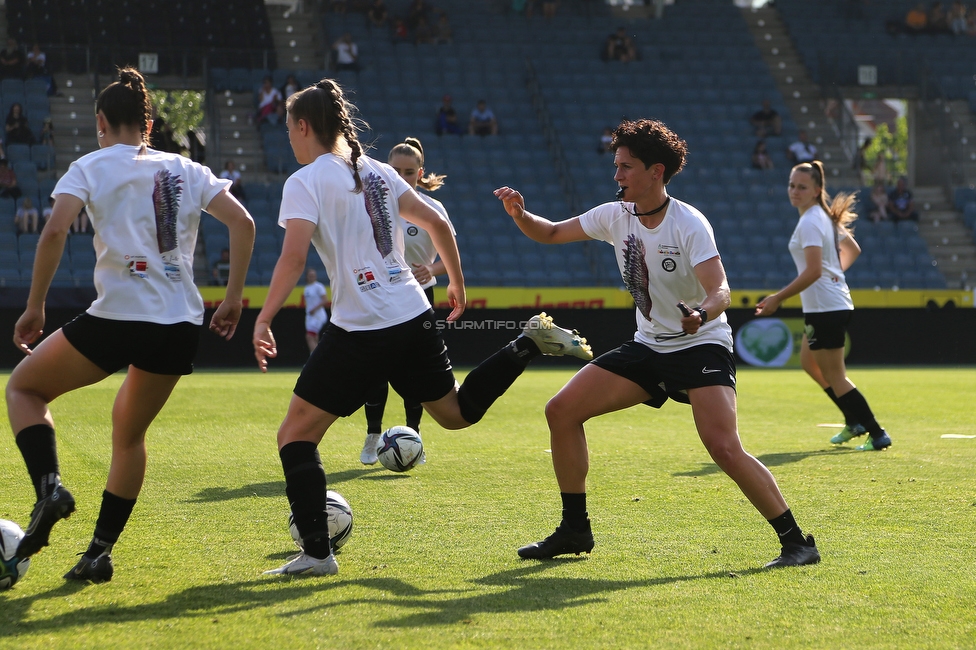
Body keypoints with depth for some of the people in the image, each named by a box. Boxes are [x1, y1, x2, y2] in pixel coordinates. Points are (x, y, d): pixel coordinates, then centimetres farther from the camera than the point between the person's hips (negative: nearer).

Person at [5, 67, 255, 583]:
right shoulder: (185, 170, 14)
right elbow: (242, 222, 4)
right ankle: (100, 551, 18)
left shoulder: (90, 167, 3)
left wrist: (34, 307, -5)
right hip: (180, 327, 4)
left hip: (116, 318, -4)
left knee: (24, 386, 19)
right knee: (129, 433, 24)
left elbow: (54, 232, -12)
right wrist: (233, 299, 8)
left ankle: (49, 487, -4)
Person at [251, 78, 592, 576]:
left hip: (361, 331, -7)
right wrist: (456, 284, 26)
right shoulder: (378, 172, 13)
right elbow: (437, 223, 15)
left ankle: (316, 552, -5)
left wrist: (264, 319, -21)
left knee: (295, 436, 2)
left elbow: (293, 258, -20)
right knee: (457, 412, 28)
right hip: (414, 317, 7)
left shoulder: (305, 182, -7)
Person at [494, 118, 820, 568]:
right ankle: (574, 531, 9)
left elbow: (720, 291, -29)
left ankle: (796, 541, -14)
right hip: (647, 347, 7)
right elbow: (551, 234, 9)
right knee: (561, 411, -3)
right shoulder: (616, 216, 0)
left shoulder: (688, 224, -19)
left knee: (724, 448, -26)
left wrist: (701, 315, -51)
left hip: (701, 346, -7)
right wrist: (521, 216, -12)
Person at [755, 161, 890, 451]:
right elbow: (852, 249, 23)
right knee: (809, 362, 25)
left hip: (825, 308, -10)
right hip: (832, 304, 10)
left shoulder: (810, 222, -18)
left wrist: (778, 299, -24)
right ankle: (854, 421, 30)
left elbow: (813, 271, -27)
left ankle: (877, 435, 0)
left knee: (834, 377, -3)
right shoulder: (825, 216, 11)